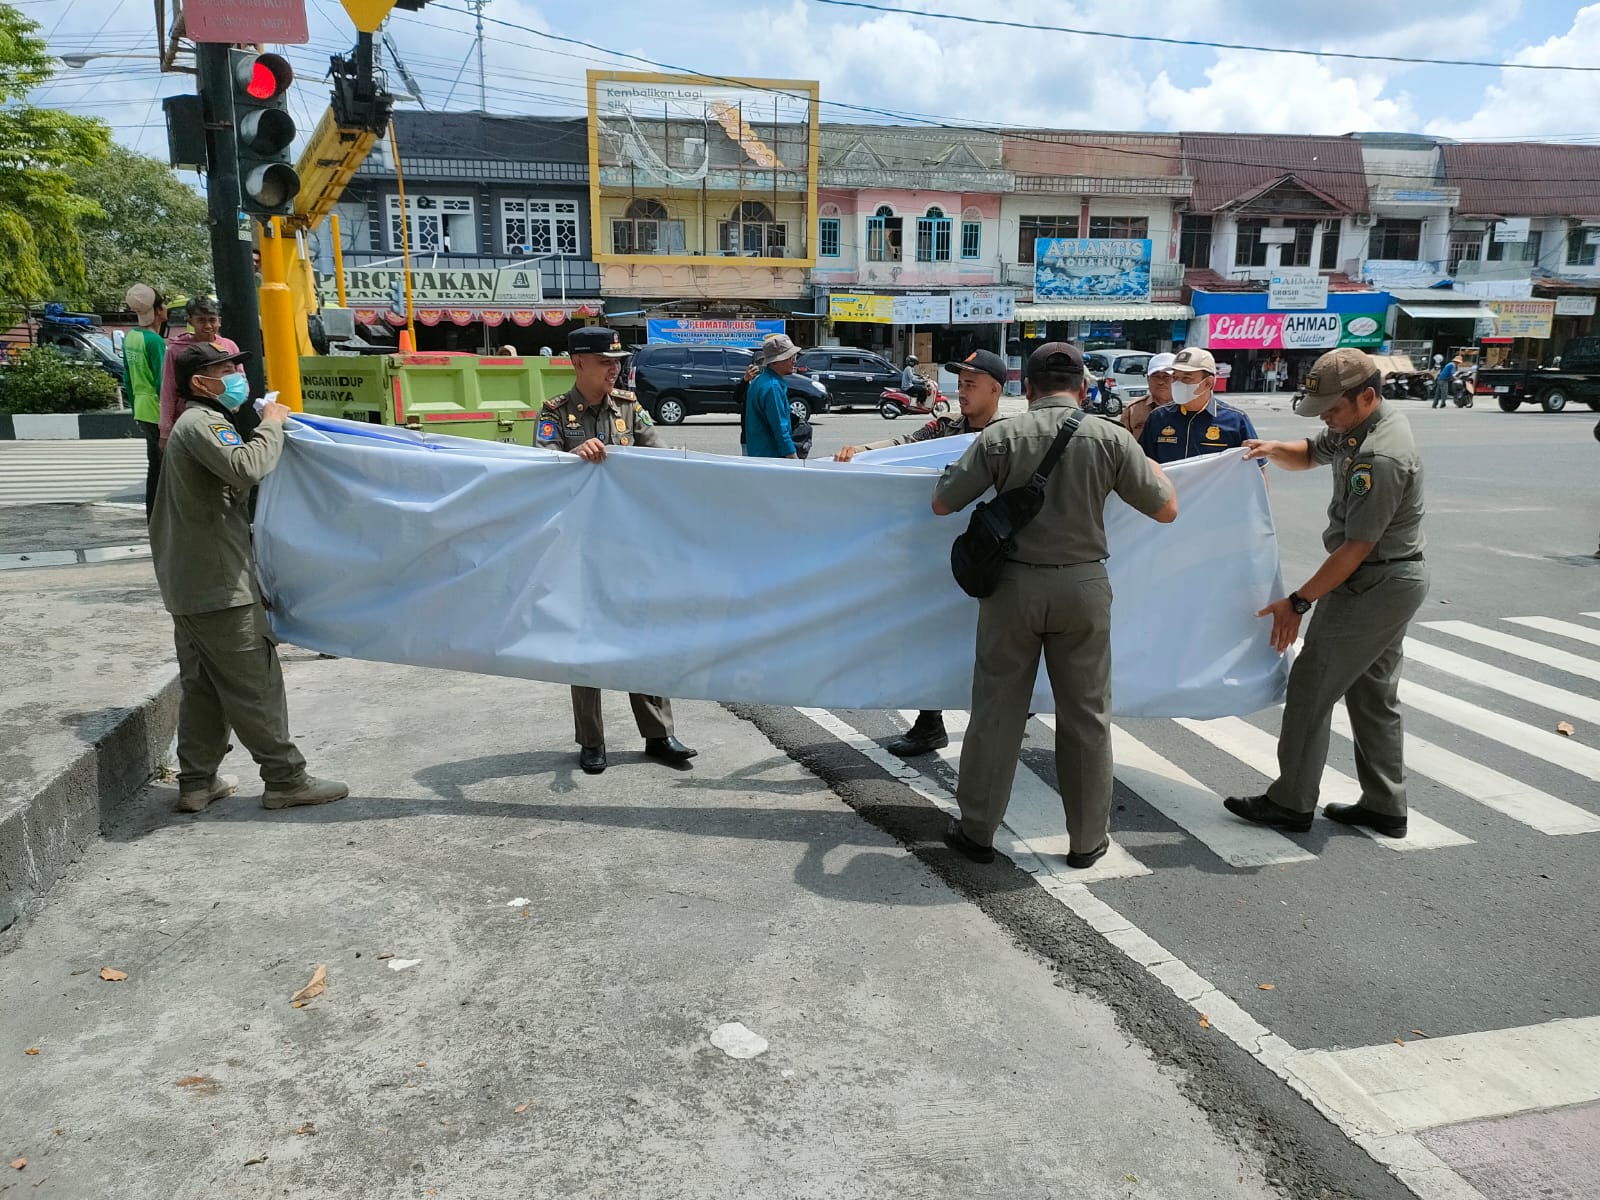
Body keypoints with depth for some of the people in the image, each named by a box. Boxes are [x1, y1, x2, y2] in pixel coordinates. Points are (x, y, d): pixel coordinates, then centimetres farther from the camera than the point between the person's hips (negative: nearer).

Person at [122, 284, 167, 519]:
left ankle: (153, 517, 23)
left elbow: (128, 378, 16)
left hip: (141, 410, 9)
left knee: (154, 466, 16)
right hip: (158, 413, -9)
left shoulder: (130, 337, 10)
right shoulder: (155, 341, -16)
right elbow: (162, 383, -17)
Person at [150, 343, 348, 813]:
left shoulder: (198, 423, 21)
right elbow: (246, 467, -31)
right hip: (218, 585, -11)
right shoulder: (200, 423, -13)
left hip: (190, 582, 11)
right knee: (256, 685, -4)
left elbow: (231, 486, 22)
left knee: (202, 685, 14)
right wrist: (270, 425, -16)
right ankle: (286, 780, 2)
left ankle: (197, 782, 20)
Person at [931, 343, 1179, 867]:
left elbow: (942, 504, -1)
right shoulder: (1111, 438, -4)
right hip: (1083, 587, 0)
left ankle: (976, 831, 18)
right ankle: (1087, 839, 22)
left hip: (1012, 584, 0)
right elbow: (1166, 509, 2)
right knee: (1086, 714, 12)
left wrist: (959, 468, 19)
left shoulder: (1000, 437, -5)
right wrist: (1153, 466, 21)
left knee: (996, 709, 9)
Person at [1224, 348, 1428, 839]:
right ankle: (1385, 807, 23)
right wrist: (1274, 449, -2)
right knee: (1374, 693, 15)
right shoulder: (1357, 428, 5)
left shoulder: (1380, 458, -26)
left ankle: (1290, 803, 6)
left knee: (1311, 687, -2)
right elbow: (1311, 454, 21)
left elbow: (1357, 547, -25)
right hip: (1397, 582, 10)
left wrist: (1298, 602, -20)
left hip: (1371, 586, -10)